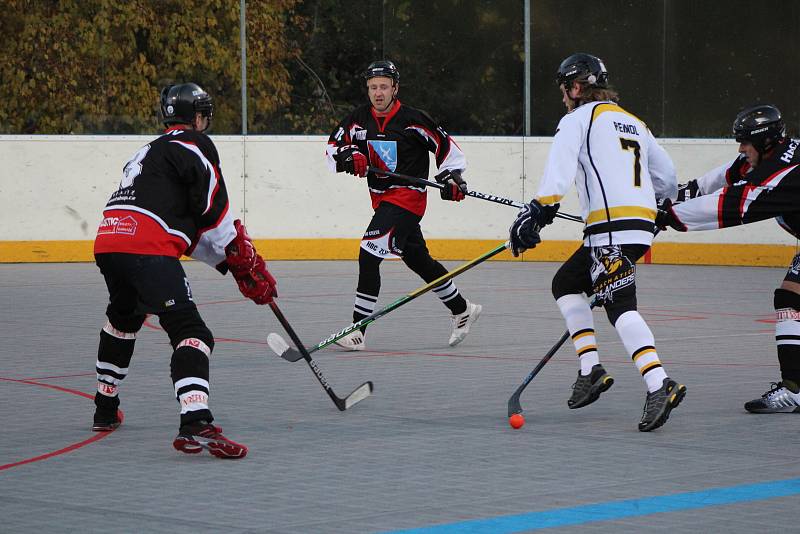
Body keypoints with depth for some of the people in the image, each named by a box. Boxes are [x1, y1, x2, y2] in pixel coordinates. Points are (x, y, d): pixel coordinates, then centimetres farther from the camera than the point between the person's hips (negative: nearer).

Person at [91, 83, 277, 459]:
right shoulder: (195, 146, 5)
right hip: (146, 249, -9)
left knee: (123, 317, 35)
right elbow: (213, 213, -4)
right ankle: (195, 423, -33)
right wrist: (247, 261, 6)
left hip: (107, 242, 9)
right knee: (190, 332, -14)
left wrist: (232, 264, 24)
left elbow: (193, 230, 29)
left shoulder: (151, 151, 33)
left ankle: (105, 408, 45)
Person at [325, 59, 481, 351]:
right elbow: (333, 149, 0)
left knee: (369, 255, -19)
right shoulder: (359, 118, 2)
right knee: (419, 260, 19)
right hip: (381, 198, 7)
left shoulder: (413, 120, -12)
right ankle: (462, 310, 38)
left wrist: (452, 176, -14)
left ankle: (359, 331, -19)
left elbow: (446, 146, -3)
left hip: (408, 198, -7)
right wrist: (348, 157, -20)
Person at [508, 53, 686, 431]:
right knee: (566, 283, 21)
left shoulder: (579, 119, 2)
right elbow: (666, 177, 29)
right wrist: (661, 206, 47)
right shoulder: (634, 123, 26)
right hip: (642, 223, 9)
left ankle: (660, 384, -34)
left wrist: (539, 209, -22)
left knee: (620, 305, -18)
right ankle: (590, 369, 12)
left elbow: (559, 168, -15)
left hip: (613, 226, -9)